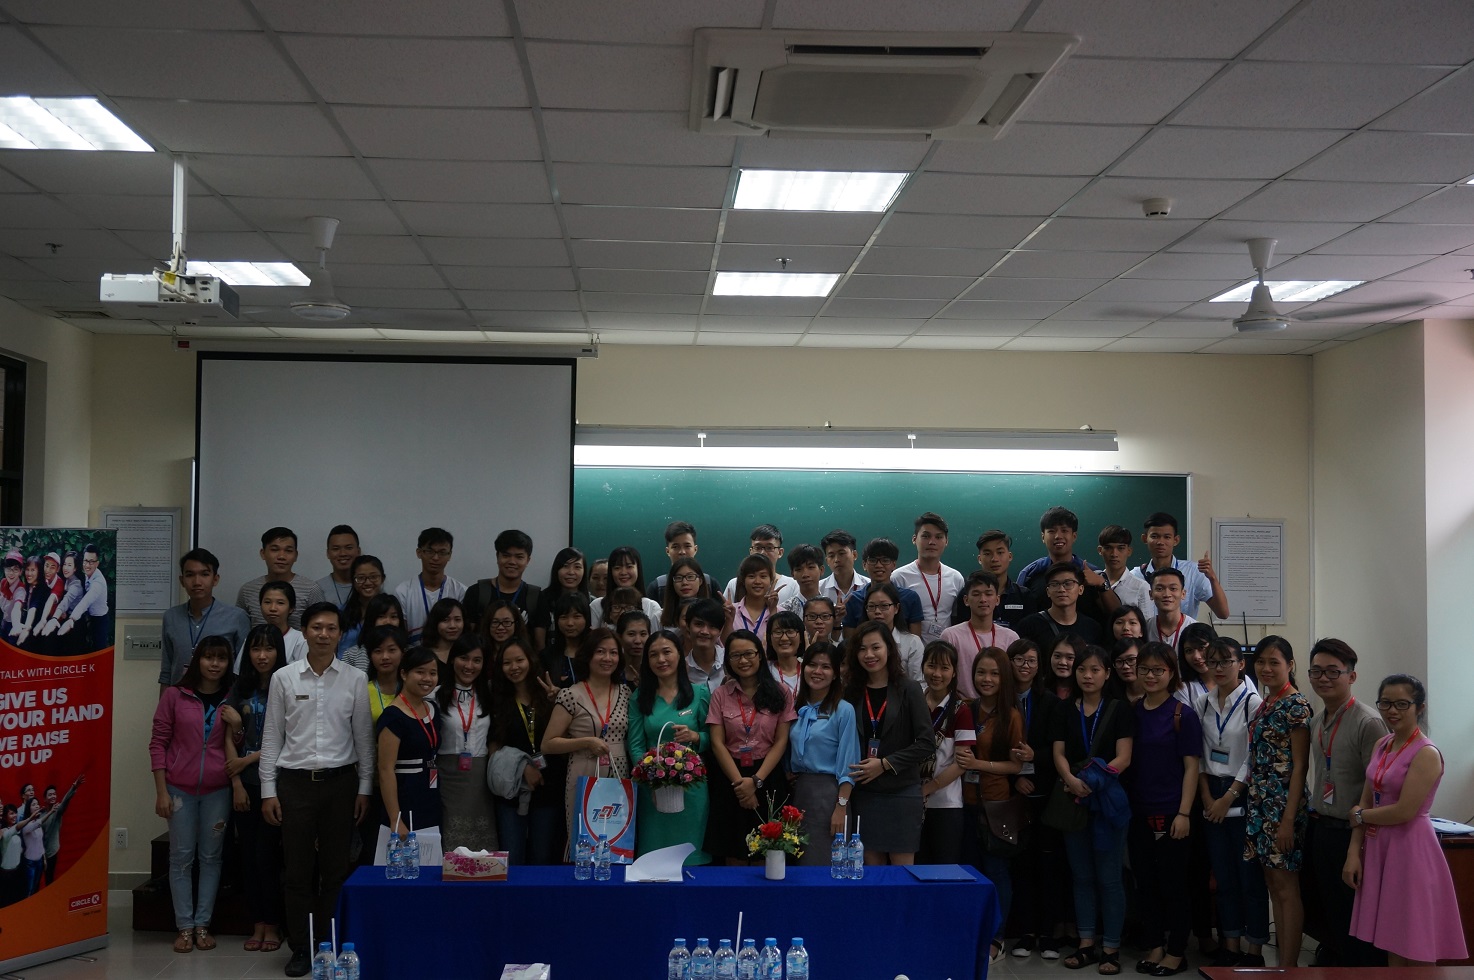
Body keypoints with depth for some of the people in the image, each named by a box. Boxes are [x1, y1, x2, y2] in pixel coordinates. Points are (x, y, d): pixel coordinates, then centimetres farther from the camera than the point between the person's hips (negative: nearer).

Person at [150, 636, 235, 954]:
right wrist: (161, 791, -5)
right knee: (181, 857, 3)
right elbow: (158, 743, 0)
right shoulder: (175, 695, -2)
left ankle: (202, 924, 15)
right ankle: (184, 926, 11)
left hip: (218, 790, 1)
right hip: (180, 788, -1)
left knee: (211, 856, 6)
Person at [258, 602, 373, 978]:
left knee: (336, 869, 6)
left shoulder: (354, 680, 2)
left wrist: (364, 788, 4)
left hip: (340, 781, 0)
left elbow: (363, 737, 6)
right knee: (298, 870, 3)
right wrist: (268, 790, 2)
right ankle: (300, 948, 14)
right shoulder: (283, 678, 2)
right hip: (295, 780, 0)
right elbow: (272, 736, 4)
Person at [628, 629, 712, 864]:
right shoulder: (640, 697, 8)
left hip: (691, 785, -1)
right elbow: (635, 744, 2)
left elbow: (712, 739, 5)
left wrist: (695, 737, -15)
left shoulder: (700, 693, 3)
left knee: (690, 856, 4)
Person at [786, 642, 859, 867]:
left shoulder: (843, 710, -7)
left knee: (822, 864, -4)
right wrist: (787, 774, 2)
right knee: (797, 863, 10)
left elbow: (847, 766, -10)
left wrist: (841, 807, -15)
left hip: (828, 792, -6)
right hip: (797, 791, 6)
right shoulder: (796, 708, 10)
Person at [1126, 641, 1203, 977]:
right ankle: (1154, 947, 23)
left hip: (1170, 813, -5)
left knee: (1173, 883, 4)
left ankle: (1176, 952, 15)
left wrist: (1183, 813, -13)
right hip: (1138, 812, 5)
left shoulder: (1183, 714, -7)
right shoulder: (1131, 712, 6)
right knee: (1145, 882, 11)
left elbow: (1191, 767, -8)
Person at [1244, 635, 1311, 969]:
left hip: (1283, 804, -8)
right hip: (1260, 804, 9)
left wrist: (1289, 819, -18)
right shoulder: (1264, 705, 13)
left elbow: (1299, 766, -14)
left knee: (1286, 887, -4)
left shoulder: (1296, 706, -11)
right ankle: (1283, 963, 18)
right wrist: (1253, 807, 13)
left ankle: (1289, 966, 2)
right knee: (1273, 885, 11)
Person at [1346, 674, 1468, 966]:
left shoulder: (1427, 754, -15)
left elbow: (1404, 812, -21)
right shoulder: (1382, 746, 9)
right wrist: (1354, 852, 1)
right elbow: (1366, 802, 9)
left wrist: (1360, 816, -6)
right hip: (1379, 848, 7)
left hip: (1410, 850, -7)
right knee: (1392, 942, 15)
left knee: (1415, 951, 3)